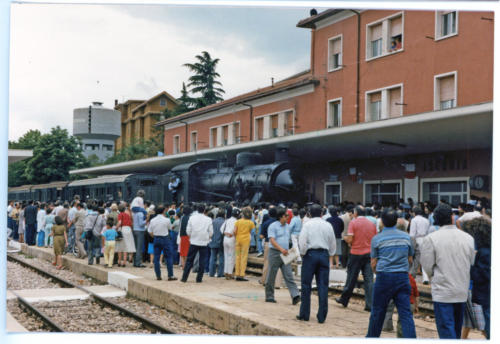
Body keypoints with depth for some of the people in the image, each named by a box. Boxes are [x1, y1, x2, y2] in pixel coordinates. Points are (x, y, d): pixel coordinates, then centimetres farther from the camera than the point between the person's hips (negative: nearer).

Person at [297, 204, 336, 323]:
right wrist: (330, 258, 22)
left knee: (306, 285, 6)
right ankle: (321, 316, 4)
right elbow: (333, 243, 12)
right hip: (324, 254, 3)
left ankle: (304, 314, 9)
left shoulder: (307, 225, -4)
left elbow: (302, 242, -10)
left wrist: (303, 254, 6)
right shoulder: (328, 225, 6)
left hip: (310, 254, -3)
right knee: (323, 286, 4)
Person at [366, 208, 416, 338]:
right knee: (406, 313, 0)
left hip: (384, 277, -2)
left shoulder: (377, 238, -2)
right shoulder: (406, 237, 6)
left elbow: (373, 263, 1)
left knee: (377, 311, 11)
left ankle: (372, 337, 25)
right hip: (403, 277, 2)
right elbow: (410, 260, 14)